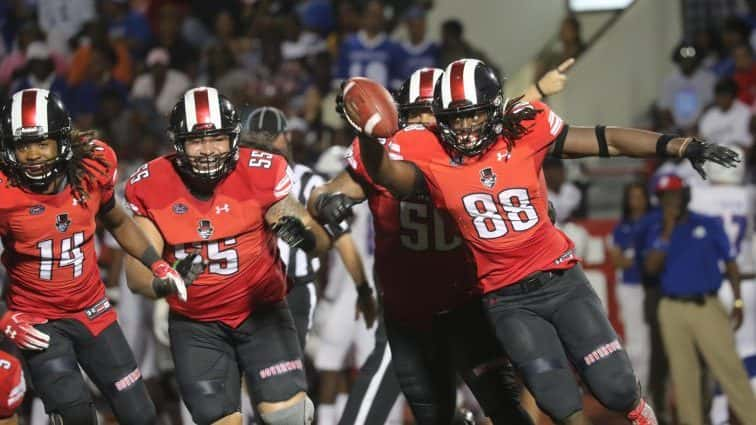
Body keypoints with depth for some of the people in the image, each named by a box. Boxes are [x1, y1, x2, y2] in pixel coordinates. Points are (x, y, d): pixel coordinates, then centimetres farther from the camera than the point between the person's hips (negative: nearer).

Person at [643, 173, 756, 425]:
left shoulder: (709, 225, 6)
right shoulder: (657, 232, 10)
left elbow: (730, 262, 6)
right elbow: (651, 268, -5)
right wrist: (667, 232, -11)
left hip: (707, 307, -2)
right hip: (672, 310, 3)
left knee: (729, 367, -10)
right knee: (683, 374, 3)